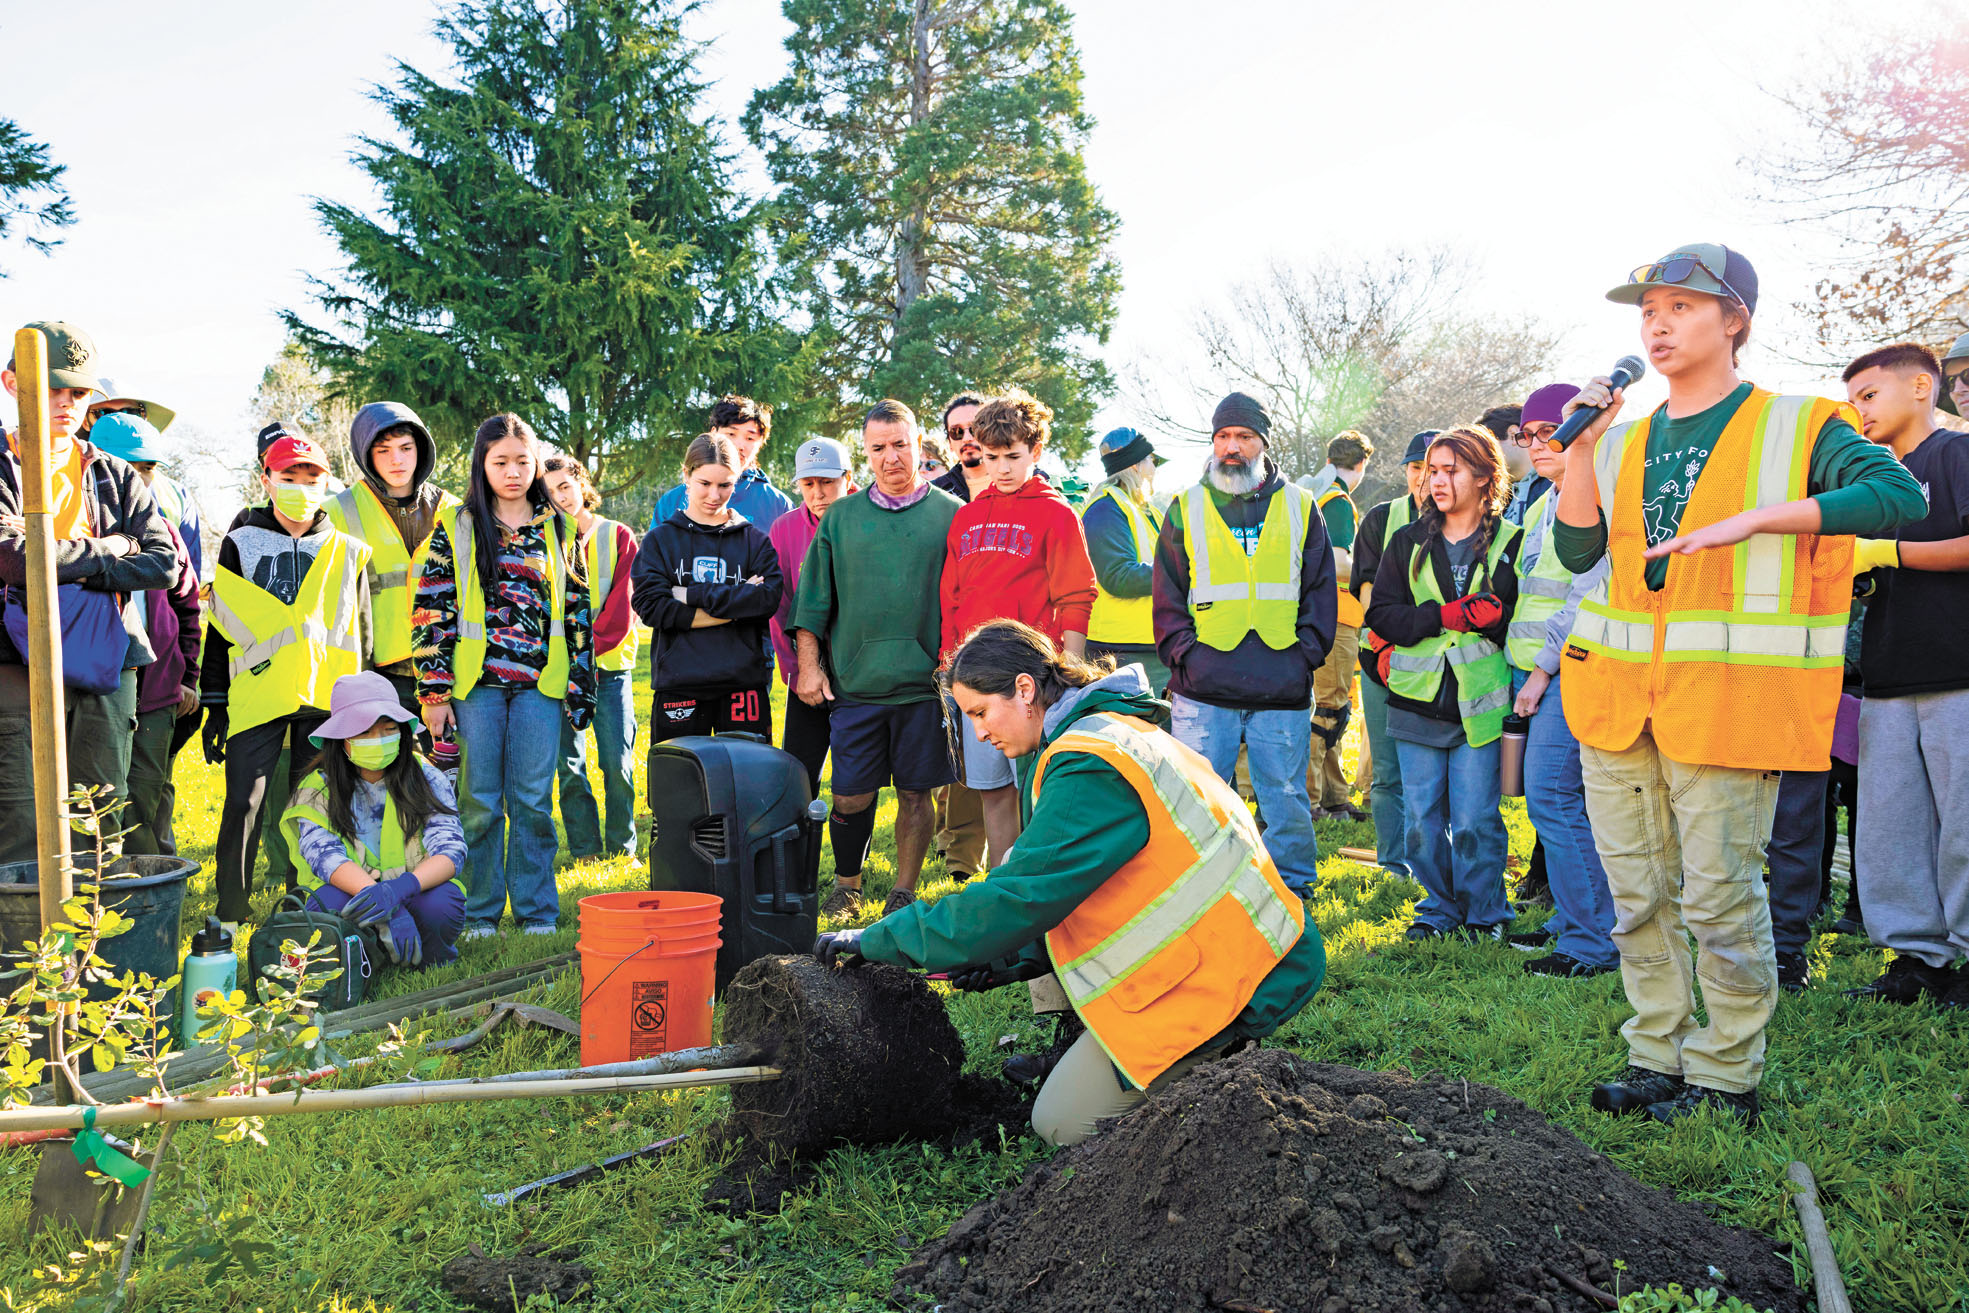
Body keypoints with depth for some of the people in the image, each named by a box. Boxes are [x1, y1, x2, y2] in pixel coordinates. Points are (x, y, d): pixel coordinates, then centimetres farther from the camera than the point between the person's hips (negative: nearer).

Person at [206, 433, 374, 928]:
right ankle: (230, 914, 5)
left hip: (328, 700, 2)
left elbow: (362, 634, 15)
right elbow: (220, 627, 8)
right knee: (244, 803, -6)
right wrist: (215, 704, 3)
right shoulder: (241, 544, 8)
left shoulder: (347, 551, 12)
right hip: (257, 696, -1)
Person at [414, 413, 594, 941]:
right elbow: (431, 610, 1)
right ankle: (480, 914, 15)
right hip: (476, 681, -1)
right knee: (481, 801, 3)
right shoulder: (455, 526, 5)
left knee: (533, 800, 2)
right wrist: (434, 691, -5)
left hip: (540, 683, 1)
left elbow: (577, 609, 11)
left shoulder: (558, 528, 10)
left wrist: (581, 685, 6)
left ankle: (537, 912, 13)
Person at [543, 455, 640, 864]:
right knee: (569, 765, 1)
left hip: (610, 663, -1)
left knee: (618, 763, -4)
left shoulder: (619, 536, 5)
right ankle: (585, 851, 10)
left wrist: (591, 646, -11)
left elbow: (623, 603, -1)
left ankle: (622, 849, 7)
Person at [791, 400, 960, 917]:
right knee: (851, 796, 4)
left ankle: (904, 892, 19)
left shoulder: (950, 514, 4)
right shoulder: (840, 516, 9)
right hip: (854, 681, 1)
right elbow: (812, 599, 11)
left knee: (915, 794, 6)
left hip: (924, 681, -1)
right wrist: (809, 665, 4)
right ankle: (846, 885, 24)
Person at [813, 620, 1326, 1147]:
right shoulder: (1110, 730, 12)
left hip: (1224, 983, -10)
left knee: (1062, 1124, -1)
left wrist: (875, 940, -15)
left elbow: (1018, 899, -23)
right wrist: (1021, 960, 7)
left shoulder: (1091, 769, -20)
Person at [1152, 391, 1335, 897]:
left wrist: (1305, 654, -1)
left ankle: (1294, 891, 22)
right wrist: (1185, 654, -4)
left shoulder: (1300, 507, 12)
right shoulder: (1187, 508, 11)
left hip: (1283, 690, 0)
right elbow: (1168, 595, 9)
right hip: (1203, 691, 0)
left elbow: (1322, 591, 11)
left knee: (1287, 801, 7)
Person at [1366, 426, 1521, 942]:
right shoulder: (1408, 542, 9)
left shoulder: (1510, 543, 2)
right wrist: (1444, 616, -14)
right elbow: (1380, 615, -1)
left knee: (1475, 820, -1)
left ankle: (1486, 914, 17)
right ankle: (1438, 910, 23)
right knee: (1423, 819, 7)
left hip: (1479, 702, -3)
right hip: (1417, 700, 3)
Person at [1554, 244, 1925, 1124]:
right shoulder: (1625, 442, 15)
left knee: (1719, 898, -3)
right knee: (1637, 896, 10)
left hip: (1726, 696, -5)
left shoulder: (1797, 426, 0)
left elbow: (1898, 495, -15)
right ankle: (1657, 1059, 23)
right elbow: (1577, 551, 9)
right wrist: (1581, 445, -1)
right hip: (1619, 694, 5)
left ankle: (1726, 1079, 12)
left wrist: (1751, 520, -24)